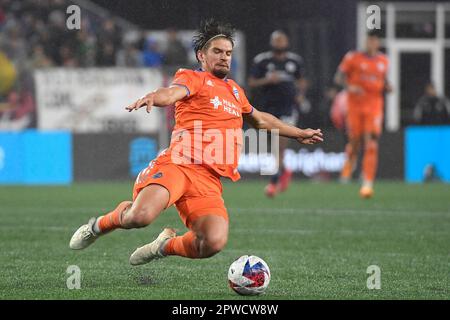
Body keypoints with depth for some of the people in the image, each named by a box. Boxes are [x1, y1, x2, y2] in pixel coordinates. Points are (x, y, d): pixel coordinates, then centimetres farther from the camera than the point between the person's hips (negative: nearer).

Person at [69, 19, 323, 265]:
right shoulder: (194, 78, 7)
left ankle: (166, 245, 11)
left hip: (209, 180, 5)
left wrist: (299, 133, 55)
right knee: (141, 215, -32)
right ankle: (100, 225, 4)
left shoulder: (234, 90, 29)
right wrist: (154, 97, -41)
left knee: (214, 243, -22)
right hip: (177, 164, -5)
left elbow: (260, 119, 48)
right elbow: (175, 92, -17)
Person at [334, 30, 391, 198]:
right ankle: (349, 162, 41)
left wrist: (387, 87, 1)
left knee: (371, 145, -11)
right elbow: (339, 77, -1)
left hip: (374, 106, 2)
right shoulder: (353, 57, -2)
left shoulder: (383, 61, 10)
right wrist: (349, 86, -20)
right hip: (355, 105, -1)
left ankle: (367, 184, -12)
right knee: (354, 142, 4)